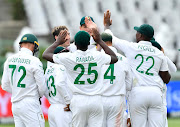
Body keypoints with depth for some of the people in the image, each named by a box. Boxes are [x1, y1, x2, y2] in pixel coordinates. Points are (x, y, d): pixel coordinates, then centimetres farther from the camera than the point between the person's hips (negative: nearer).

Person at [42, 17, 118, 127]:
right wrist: (99, 41, 25)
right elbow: (114, 58, 23)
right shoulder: (97, 56, 1)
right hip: (96, 100, 2)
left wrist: (58, 42, 19)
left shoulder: (70, 57, -5)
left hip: (79, 100, -2)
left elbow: (46, 55, 5)